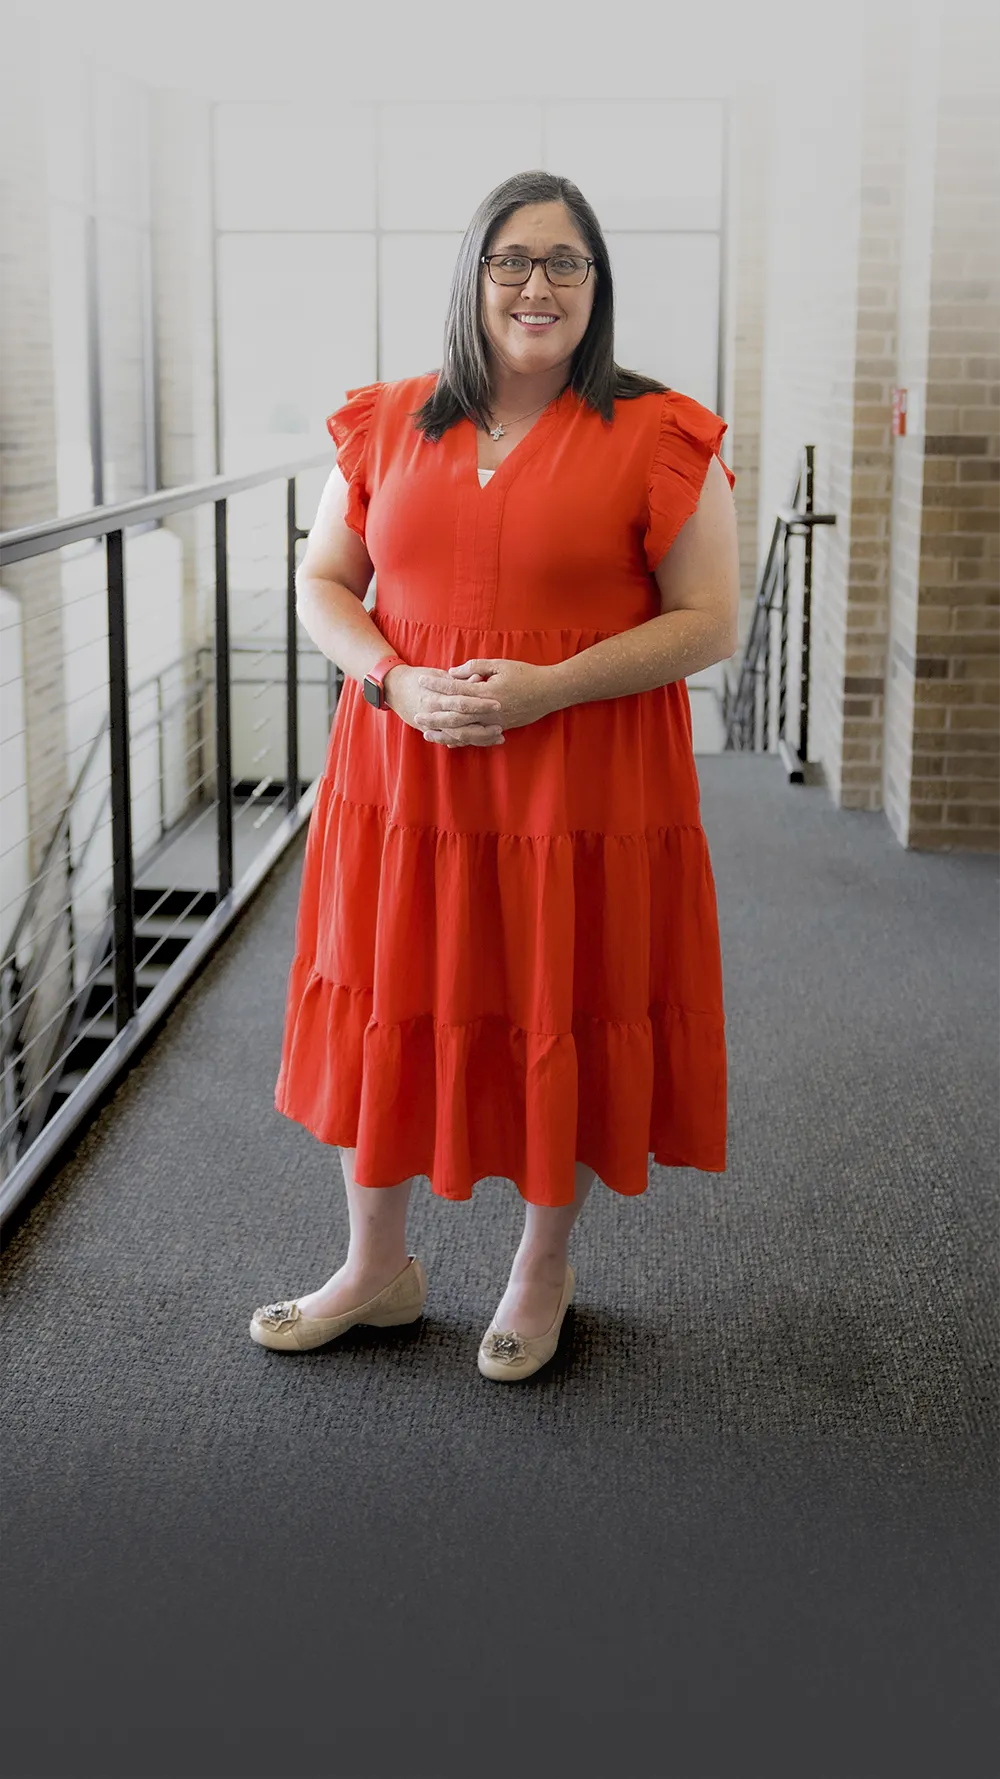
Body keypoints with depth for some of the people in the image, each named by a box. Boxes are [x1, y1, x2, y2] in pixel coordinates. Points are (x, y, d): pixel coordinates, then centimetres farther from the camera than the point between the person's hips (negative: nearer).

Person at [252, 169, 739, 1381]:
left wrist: (547, 687, -19)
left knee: (561, 1020, 8)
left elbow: (709, 623, -7)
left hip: (584, 791, -3)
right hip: (405, 773, 3)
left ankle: (542, 1274, 31)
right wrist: (398, 683, -12)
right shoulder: (388, 425, 6)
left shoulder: (657, 438, -5)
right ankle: (377, 1268, 32)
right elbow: (321, 584, 8)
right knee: (389, 1010, 11)